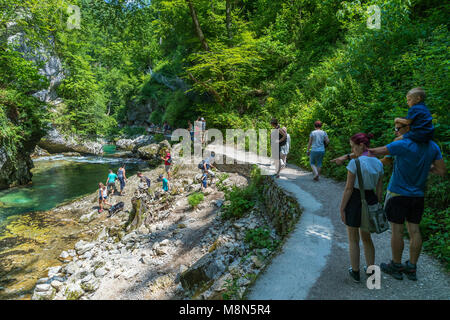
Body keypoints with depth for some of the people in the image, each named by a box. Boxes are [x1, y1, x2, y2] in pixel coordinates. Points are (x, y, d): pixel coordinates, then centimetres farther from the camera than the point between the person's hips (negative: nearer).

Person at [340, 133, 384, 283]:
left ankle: (355, 272, 26)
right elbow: (379, 189, 7)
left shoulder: (354, 163, -18)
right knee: (366, 238, 24)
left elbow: (348, 189, -17)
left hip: (355, 202, -6)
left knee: (353, 240, 13)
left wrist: (342, 209, -8)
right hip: (370, 200, 6)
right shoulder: (378, 163, 2)